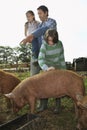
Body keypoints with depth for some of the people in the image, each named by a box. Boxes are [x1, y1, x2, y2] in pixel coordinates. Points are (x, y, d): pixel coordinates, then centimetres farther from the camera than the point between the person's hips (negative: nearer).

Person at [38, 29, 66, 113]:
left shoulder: (59, 44, -12)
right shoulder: (44, 46, -20)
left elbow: (62, 57, -1)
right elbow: (40, 59, -33)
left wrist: (64, 69, 3)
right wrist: (46, 68, -51)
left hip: (58, 68, 1)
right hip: (48, 69, -1)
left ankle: (58, 106, 4)